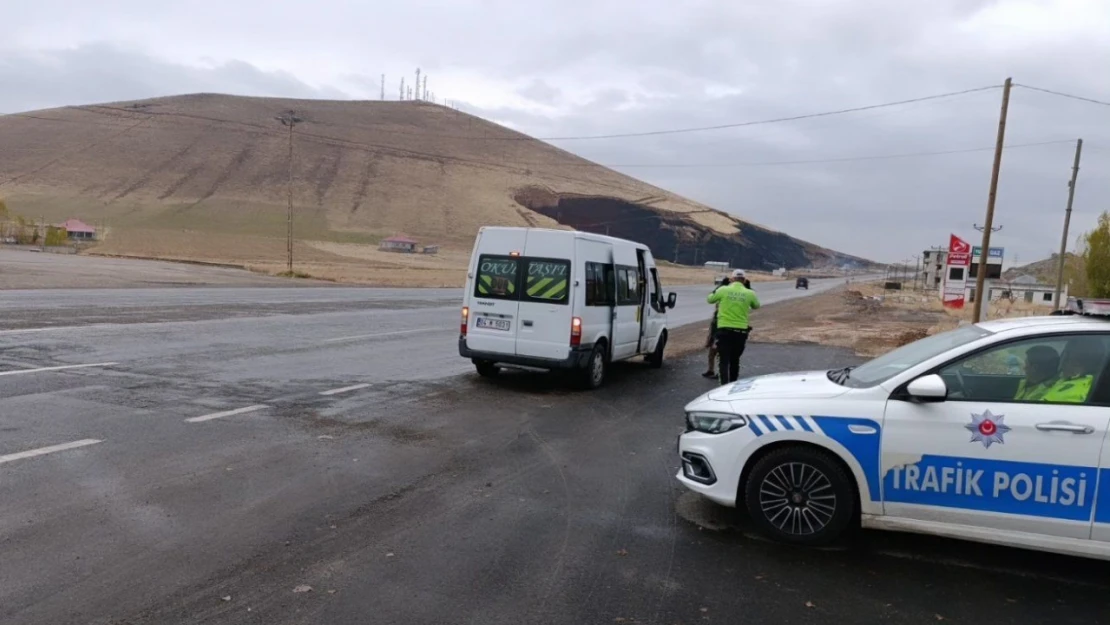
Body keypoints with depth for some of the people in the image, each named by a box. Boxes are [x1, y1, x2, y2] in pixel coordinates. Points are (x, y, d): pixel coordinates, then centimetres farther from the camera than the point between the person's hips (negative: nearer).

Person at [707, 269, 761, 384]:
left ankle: (724, 384, -16)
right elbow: (756, 306, 19)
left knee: (724, 360, -2)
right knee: (735, 360, 17)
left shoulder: (723, 290, -3)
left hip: (724, 330, -2)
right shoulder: (749, 293, 0)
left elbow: (709, 299, 12)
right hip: (741, 331, 2)